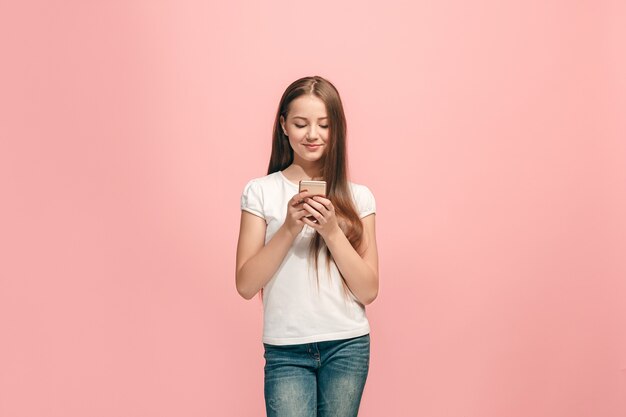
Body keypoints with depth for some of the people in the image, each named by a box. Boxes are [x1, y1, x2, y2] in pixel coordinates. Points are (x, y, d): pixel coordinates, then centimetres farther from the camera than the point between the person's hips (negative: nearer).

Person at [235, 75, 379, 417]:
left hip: (347, 346, 2)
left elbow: (369, 290, 0)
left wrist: (331, 230, -12)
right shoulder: (260, 191, 1)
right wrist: (289, 227, -15)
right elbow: (245, 285, -4)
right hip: (285, 350, -1)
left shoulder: (358, 197, 4)